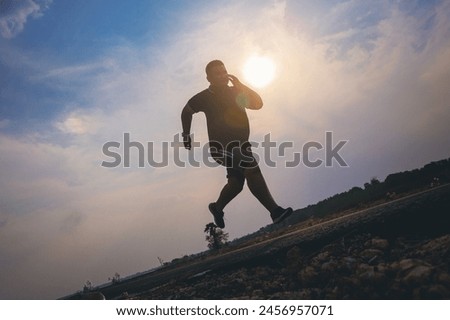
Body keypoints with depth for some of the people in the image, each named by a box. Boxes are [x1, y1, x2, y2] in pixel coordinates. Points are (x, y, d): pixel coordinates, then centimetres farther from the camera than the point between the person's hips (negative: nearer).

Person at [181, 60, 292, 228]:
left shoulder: (235, 92, 11)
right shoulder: (204, 97, 0)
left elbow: (257, 104, 0)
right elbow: (186, 111, 16)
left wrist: (240, 85, -7)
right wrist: (186, 134, 14)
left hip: (240, 144, 7)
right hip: (221, 145, -6)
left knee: (236, 182, 4)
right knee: (252, 169, -24)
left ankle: (217, 208, 26)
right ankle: (275, 211, -27)